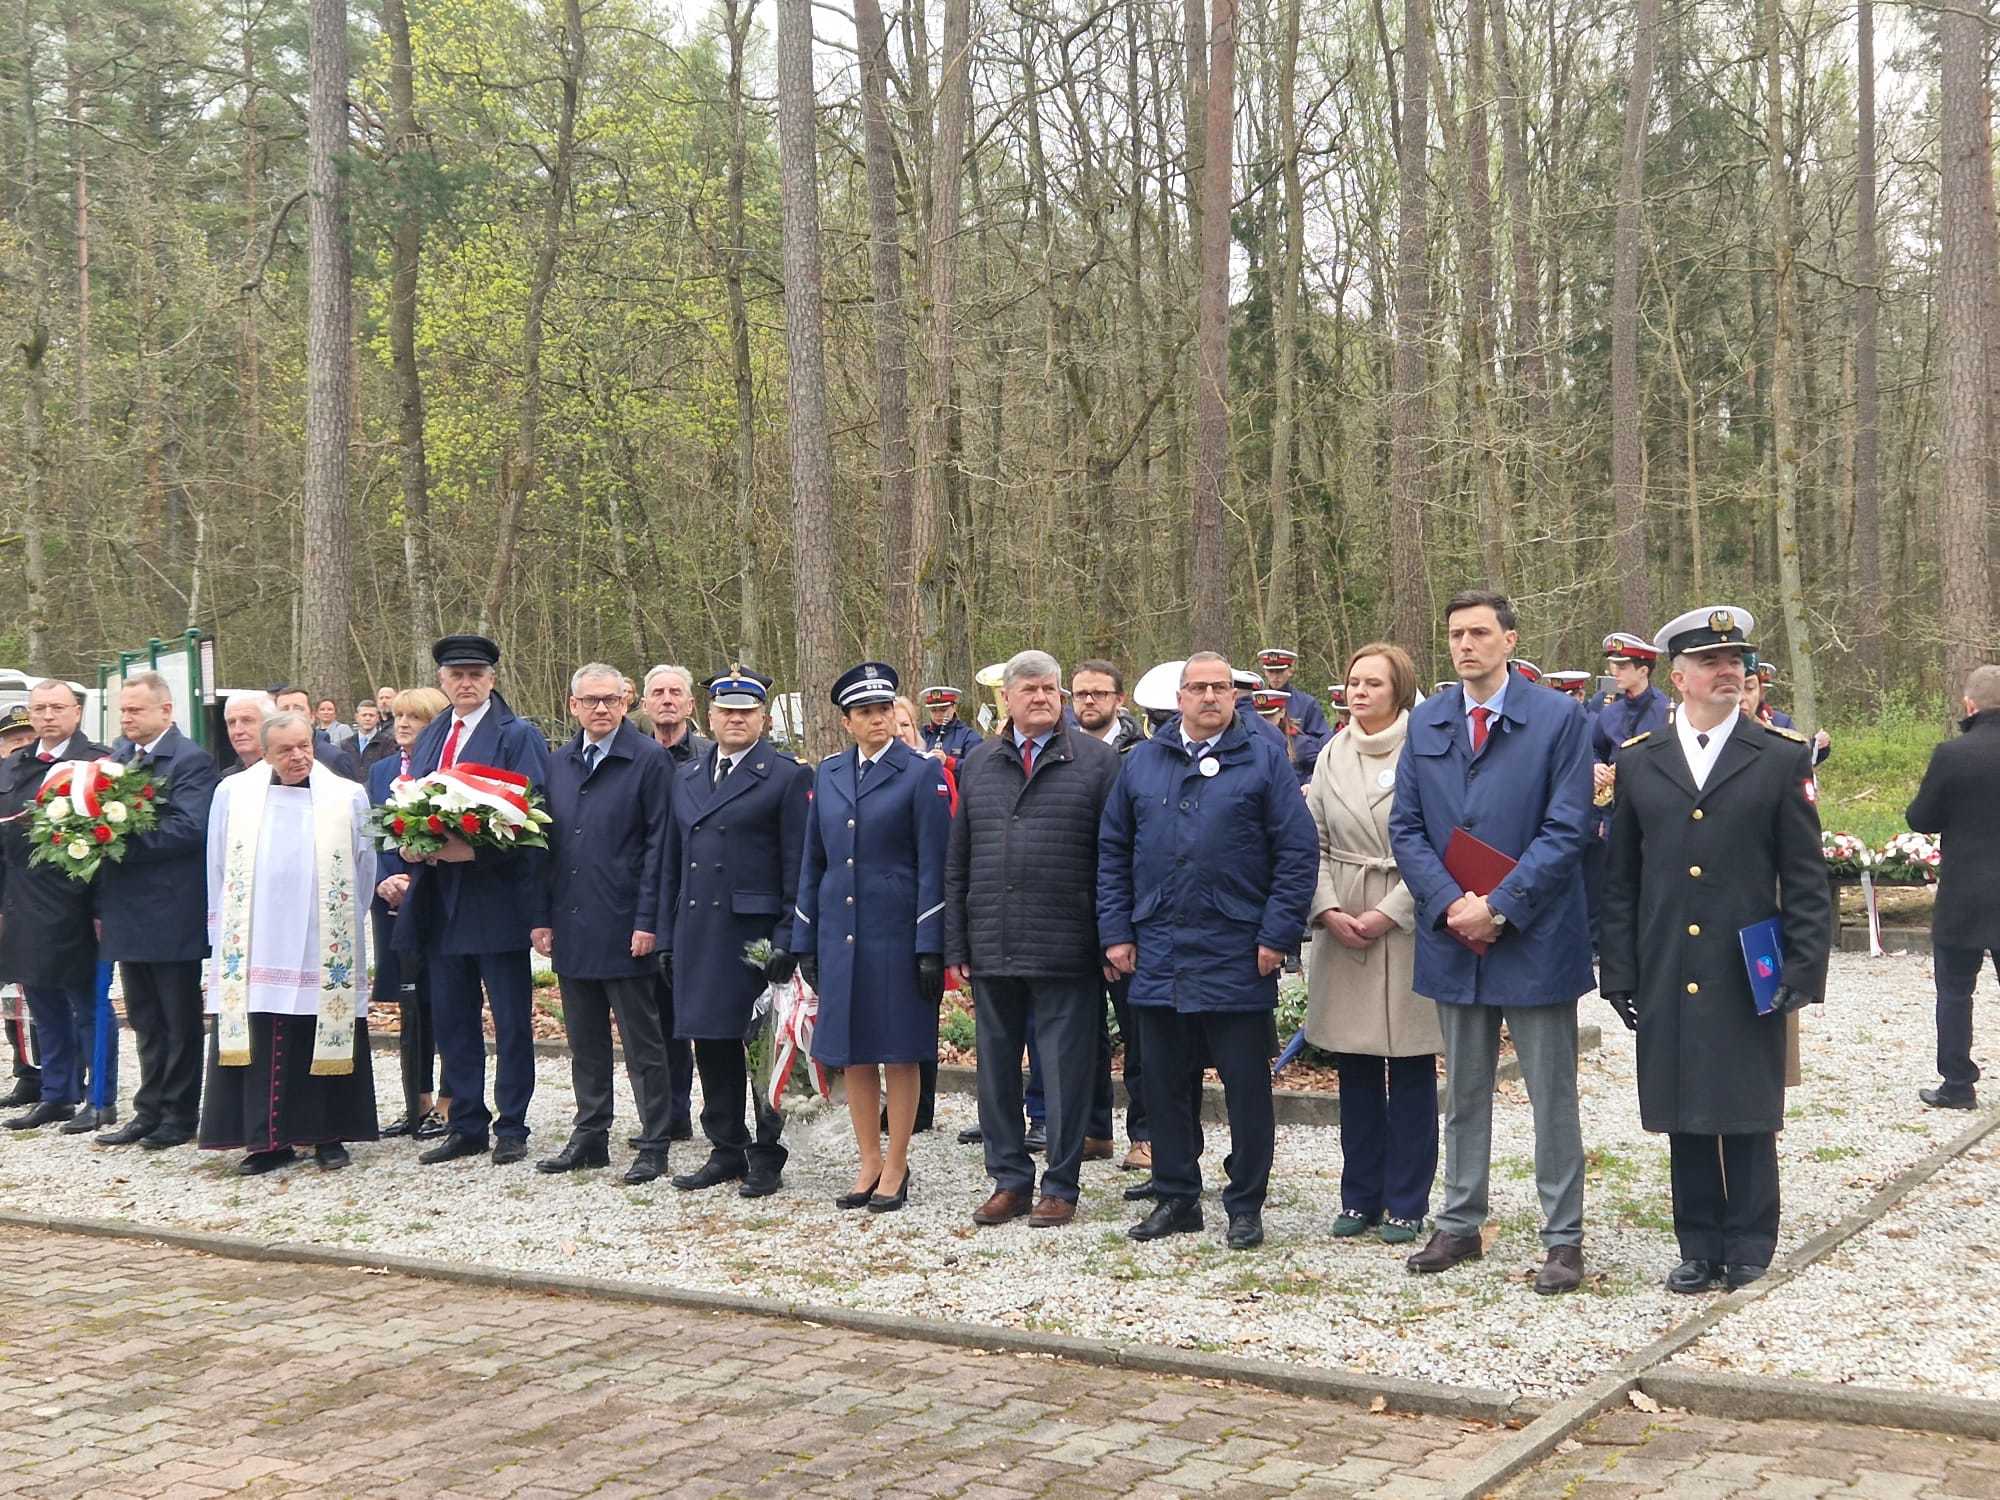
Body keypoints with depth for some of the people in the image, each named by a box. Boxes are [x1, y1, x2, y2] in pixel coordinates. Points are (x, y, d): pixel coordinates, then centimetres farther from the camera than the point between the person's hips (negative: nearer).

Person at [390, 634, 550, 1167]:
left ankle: (512, 1128, 11)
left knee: (511, 1020, 2)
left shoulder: (519, 737, -5)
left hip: (495, 900, -6)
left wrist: (474, 851, -22)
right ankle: (466, 1127, 20)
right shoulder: (427, 740, 15)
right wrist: (409, 865, -2)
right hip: (440, 903, 6)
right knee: (451, 1018, 11)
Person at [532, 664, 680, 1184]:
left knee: (642, 1042, 2)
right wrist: (542, 917, 7)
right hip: (571, 927, 6)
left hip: (624, 927, -6)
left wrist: (647, 922, -14)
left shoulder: (649, 761, -6)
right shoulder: (557, 764, 12)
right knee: (585, 1041, 14)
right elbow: (545, 844, 14)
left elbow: (658, 844, -9)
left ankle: (654, 1145, 9)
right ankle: (589, 1137, 24)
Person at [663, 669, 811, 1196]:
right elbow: (674, 863, 18)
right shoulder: (687, 778, 15)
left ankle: (766, 1156, 11)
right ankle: (727, 1149, 22)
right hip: (699, 934, 6)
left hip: (756, 930, -6)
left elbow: (797, 866, -7)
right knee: (711, 1043, 11)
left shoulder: (787, 776, -3)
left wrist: (786, 939, -13)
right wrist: (669, 934, 12)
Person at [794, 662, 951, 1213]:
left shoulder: (921, 774, -4)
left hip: (896, 931, -5)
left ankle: (896, 1167, 13)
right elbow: (813, 861, 13)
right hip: (839, 932, 5)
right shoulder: (828, 774, 10)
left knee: (899, 1053, 2)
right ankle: (869, 1162, 21)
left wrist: (930, 946, -12)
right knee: (852, 1054, 9)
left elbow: (932, 865, -7)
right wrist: (805, 940, 10)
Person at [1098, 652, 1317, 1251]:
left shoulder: (1265, 759, 0)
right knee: (1166, 1083, 10)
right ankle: (1176, 1198, 22)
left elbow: (1299, 852, -4)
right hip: (1158, 956, 4)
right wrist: (1117, 931, 5)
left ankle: (1245, 1205, 14)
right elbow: (1112, 852, 13)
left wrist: (1277, 935, -9)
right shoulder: (1142, 762, 10)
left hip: (1237, 957, -3)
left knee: (1246, 1083, 3)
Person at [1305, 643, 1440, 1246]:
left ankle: (1407, 1204, 12)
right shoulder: (1331, 757, 10)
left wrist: (1387, 913, -14)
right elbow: (1314, 843, 9)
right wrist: (1328, 910, -5)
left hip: (1407, 924, -5)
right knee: (1355, 1072, 10)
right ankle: (1361, 1197, 21)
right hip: (1342, 926, 5)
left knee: (1411, 1072, 2)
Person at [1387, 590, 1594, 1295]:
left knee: (1552, 1096, 4)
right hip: (1454, 936, 4)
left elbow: (1565, 829, -10)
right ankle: (1459, 1225, 26)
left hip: (1534, 937, -4)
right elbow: (1405, 827, 5)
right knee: (1462, 1093, 15)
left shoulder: (1558, 716, -5)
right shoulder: (1425, 721, 7)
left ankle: (1564, 1237, 13)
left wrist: (1499, 907, -16)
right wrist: (1450, 903, -10)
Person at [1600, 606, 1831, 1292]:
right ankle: (1700, 1248, 19)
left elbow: (1806, 878, 1)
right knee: (1684, 1116, 8)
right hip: (1668, 981, 2)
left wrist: (1804, 970, -6)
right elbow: (1620, 880, 9)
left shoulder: (1783, 758, 2)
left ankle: (1749, 1247, 18)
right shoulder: (1637, 762, 7)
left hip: (1748, 979, -2)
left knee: (1748, 1117, 5)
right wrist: (1619, 973, 4)